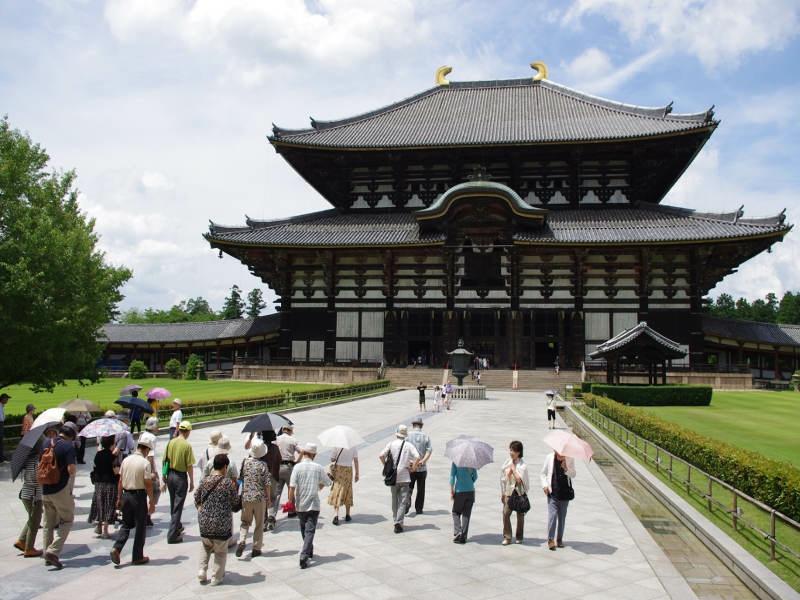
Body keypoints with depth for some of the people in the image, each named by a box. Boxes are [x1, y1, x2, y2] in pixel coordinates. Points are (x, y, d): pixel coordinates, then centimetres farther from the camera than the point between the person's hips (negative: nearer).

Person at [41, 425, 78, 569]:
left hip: (46, 490, 6)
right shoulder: (69, 446, -12)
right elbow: (71, 469, -20)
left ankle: (48, 557, 19)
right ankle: (53, 551, -8)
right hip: (62, 490, -6)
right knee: (67, 520, 6)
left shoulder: (47, 444, 9)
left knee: (48, 523, 14)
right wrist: (75, 471, 1)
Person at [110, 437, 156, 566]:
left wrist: (119, 498, 17)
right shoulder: (145, 463, -14)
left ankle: (116, 548, -2)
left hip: (126, 494, 5)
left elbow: (120, 481, 8)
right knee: (140, 527, 7)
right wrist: (152, 502, -6)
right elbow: (148, 484, -13)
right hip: (139, 496, -5)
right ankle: (138, 557, 14)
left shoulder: (126, 460, 3)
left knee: (126, 525, 18)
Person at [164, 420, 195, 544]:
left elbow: (165, 460, 5)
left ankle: (177, 526, 41)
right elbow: (189, 466, -15)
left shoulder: (171, 442, -1)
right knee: (178, 506, 2)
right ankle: (172, 535, 4)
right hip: (181, 476, -6)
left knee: (173, 504, 22)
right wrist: (192, 481, -5)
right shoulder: (187, 445, -16)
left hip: (170, 474, 6)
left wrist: (165, 476, 17)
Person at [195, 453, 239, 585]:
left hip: (205, 521, 4)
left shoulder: (205, 481, -2)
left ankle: (202, 570, 18)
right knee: (221, 550, 16)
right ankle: (216, 577, 19)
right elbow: (235, 503, -3)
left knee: (205, 545, 29)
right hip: (222, 523, -3)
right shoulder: (228, 483, -13)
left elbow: (197, 499, 10)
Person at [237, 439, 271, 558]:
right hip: (260, 498, -2)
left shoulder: (245, 462, -4)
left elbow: (240, 478, 7)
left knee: (245, 521, 16)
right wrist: (268, 498, 2)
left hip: (246, 497, 2)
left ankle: (242, 541, -6)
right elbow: (267, 484, -8)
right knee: (259, 523, 10)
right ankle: (256, 548, 13)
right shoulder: (263, 465, -11)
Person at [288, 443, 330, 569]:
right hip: (314, 504, -1)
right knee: (310, 531, -1)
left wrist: (291, 500, -2)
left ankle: (309, 552, 37)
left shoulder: (298, 467, -10)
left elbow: (292, 486, -13)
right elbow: (326, 482, 7)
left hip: (300, 504, 1)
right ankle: (304, 557, -14)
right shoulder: (318, 467, -5)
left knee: (303, 529, 21)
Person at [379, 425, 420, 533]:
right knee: (403, 501, 1)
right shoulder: (409, 445, -1)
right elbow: (417, 457, -14)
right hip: (404, 477, -2)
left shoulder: (391, 444, 0)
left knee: (394, 500, 15)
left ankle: (396, 521, 21)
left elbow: (381, 456, -8)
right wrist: (413, 468, -1)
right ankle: (399, 522, -12)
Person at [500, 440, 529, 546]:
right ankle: (507, 537, -4)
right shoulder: (506, 462, 5)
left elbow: (519, 479, -20)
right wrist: (502, 492, 10)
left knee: (520, 515, 8)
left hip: (520, 493, -3)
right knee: (506, 513, -10)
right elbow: (503, 478, 11)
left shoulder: (522, 465, -8)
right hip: (508, 493, 3)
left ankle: (519, 537, 22)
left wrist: (513, 468, -15)